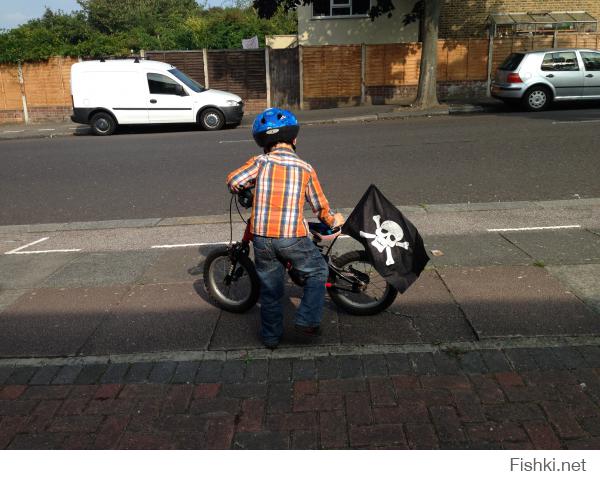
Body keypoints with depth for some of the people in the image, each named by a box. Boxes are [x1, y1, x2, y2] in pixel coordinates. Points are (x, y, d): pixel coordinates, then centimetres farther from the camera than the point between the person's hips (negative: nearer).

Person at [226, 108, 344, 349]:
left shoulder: (260, 162, 1)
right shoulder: (305, 169, 3)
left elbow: (233, 181, -9)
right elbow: (320, 207, 8)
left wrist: (244, 189, 14)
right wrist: (334, 221, 28)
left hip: (261, 237, 2)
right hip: (292, 237, -2)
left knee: (270, 288, 18)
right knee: (318, 271, 21)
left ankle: (271, 335, 30)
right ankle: (307, 320, 14)